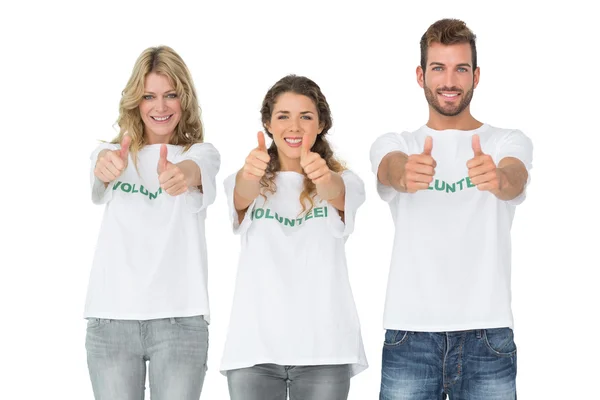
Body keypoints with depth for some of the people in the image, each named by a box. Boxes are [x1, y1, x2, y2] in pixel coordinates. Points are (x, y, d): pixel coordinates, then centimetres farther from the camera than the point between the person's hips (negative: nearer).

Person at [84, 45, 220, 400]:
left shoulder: (202, 152, 8)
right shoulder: (115, 153, 12)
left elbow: (196, 170, -17)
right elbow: (104, 166, -13)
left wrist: (183, 174, -43)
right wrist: (106, 166, -39)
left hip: (179, 317, -1)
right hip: (111, 316, 1)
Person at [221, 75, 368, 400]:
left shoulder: (344, 181, 6)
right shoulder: (243, 184, 7)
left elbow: (336, 192, -18)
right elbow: (243, 195, -16)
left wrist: (324, 178, -42)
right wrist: (249, 175, -41)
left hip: (324, 348, 0)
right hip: (254, 348, 0)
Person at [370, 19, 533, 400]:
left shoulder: (509, 142, 6)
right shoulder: (394, 143, 9)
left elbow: (515, 181, -16)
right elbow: (392, 170, -14)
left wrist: (497, 177, -41)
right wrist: (406, 175, -39)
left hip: (487, 335, 0)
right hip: (410, 333, 1)